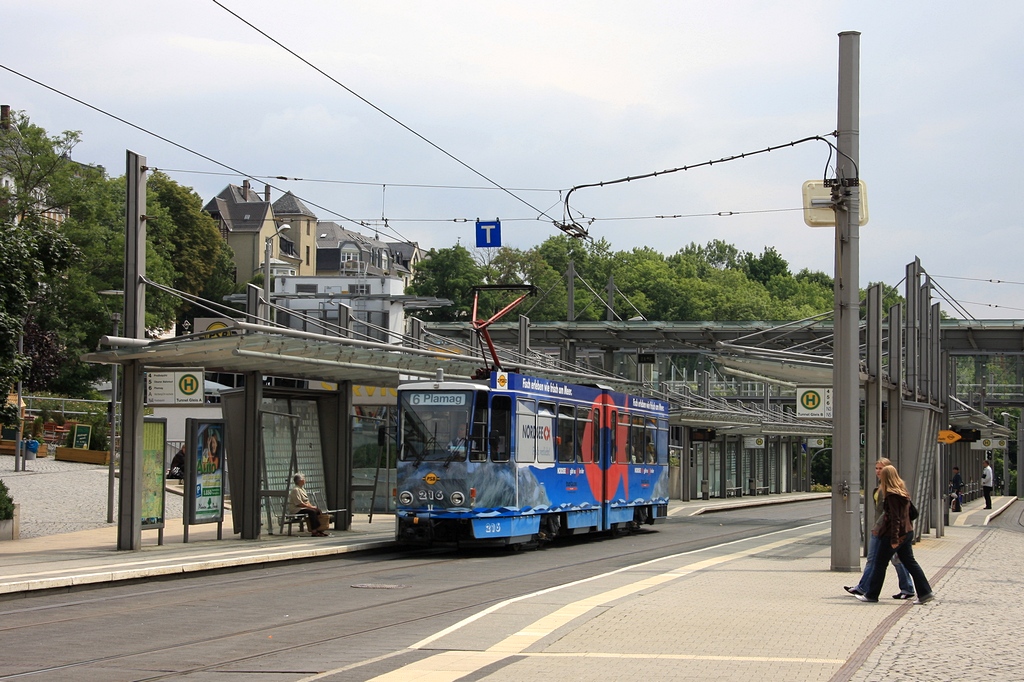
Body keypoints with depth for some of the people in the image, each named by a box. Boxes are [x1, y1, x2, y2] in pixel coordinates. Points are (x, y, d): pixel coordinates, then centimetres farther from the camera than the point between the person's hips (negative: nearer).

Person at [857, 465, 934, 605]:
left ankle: (872, 595, 9)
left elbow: (895, 518, -21)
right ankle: (925, 592, 5)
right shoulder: (903, 492, 11)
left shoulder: (892, 496, -16)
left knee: (880, 563, 2)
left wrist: (894, 539, -21)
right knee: (909, 562, 11)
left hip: (893, 534, -9)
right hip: (906, 533, 9)